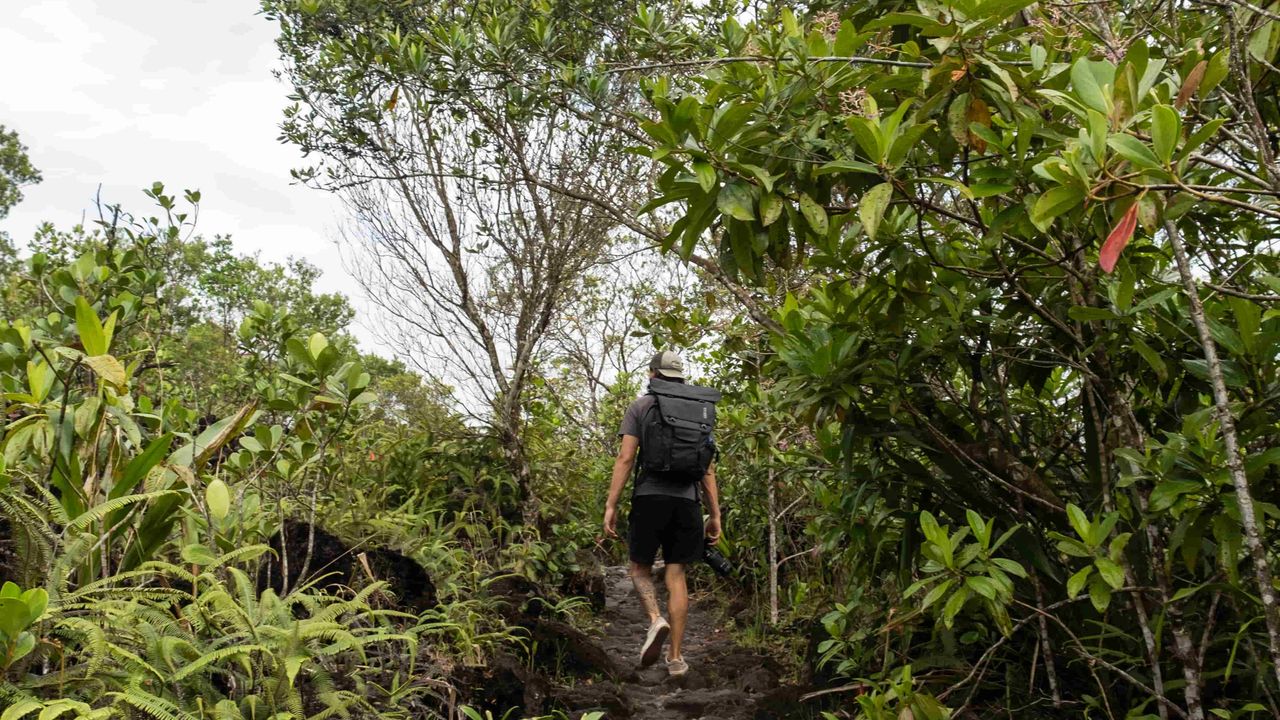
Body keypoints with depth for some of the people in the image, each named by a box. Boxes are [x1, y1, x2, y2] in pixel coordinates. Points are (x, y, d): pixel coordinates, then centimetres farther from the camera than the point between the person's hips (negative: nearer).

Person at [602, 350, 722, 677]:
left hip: (650, 496, -2)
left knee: (640, 567, 13)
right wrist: (715, 514, 14)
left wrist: (611, 506, -4)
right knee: (676, 575, 8)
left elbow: (626, 458, -5)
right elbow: (708, 468, 11)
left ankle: (656, 619, -14)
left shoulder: (640, 407, 5)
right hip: (687, 500, 3)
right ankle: (676, 657, 9)